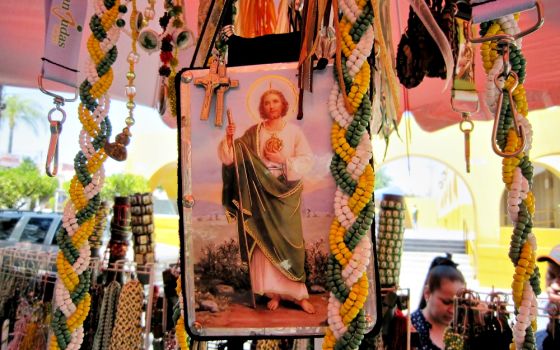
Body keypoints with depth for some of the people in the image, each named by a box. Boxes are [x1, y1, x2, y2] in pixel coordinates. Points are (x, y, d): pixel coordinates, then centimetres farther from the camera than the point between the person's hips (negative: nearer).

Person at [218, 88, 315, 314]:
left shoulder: (294, 131, 2)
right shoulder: (254, 132, 4)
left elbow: (307, 160, -3)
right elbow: (233, 156, -1)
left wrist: (283, 160, -15)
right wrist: (229, 139, -17)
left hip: (286, 193, -1)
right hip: (261, 193, 1)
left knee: (289, 241, 0)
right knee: (265, 241, 2)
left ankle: (298, 293, 10)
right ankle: (274, 292, 13)